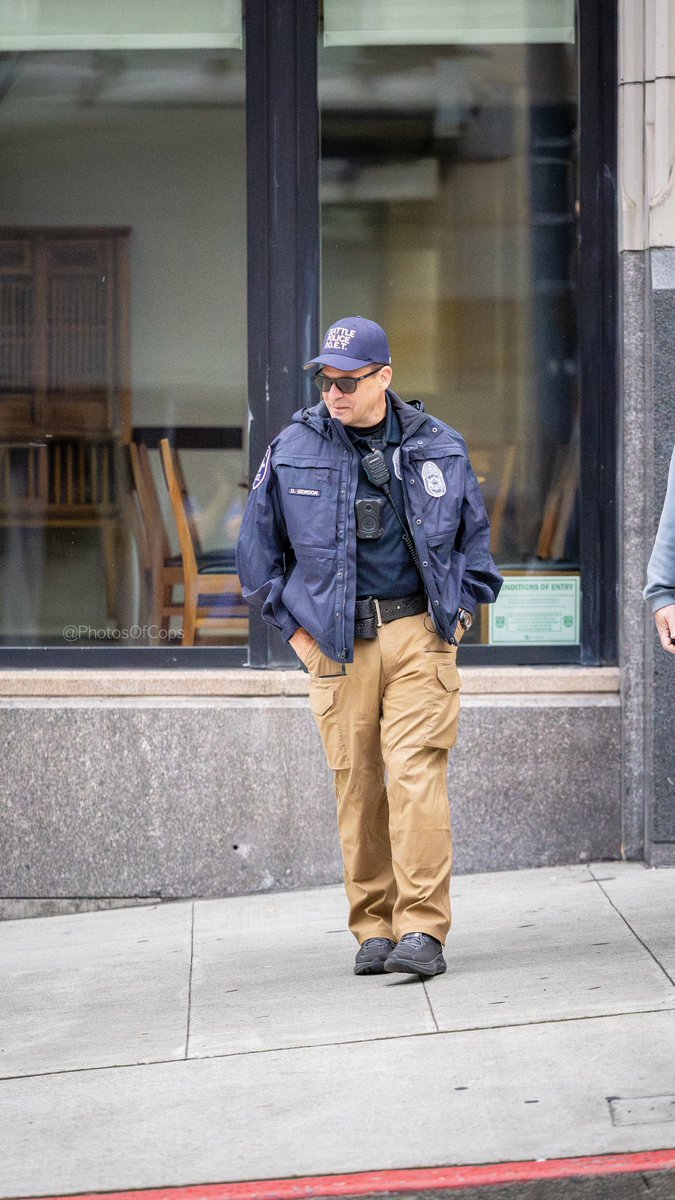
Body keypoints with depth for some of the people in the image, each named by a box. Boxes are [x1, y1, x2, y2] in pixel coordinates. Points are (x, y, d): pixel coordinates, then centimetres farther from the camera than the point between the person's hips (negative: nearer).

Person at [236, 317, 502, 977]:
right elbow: (258, 545, 15)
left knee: (416, 775, -11)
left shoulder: (438, 447, 6)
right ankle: (373, 928, 9)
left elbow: (474, 531, 20)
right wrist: (291, 624, 9)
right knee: (356, 785, 1)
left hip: (419, 633, -1)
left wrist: (460, 609, 11)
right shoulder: (292, 450, 5)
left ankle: (422, 929, -11)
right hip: (336, 642, 1)